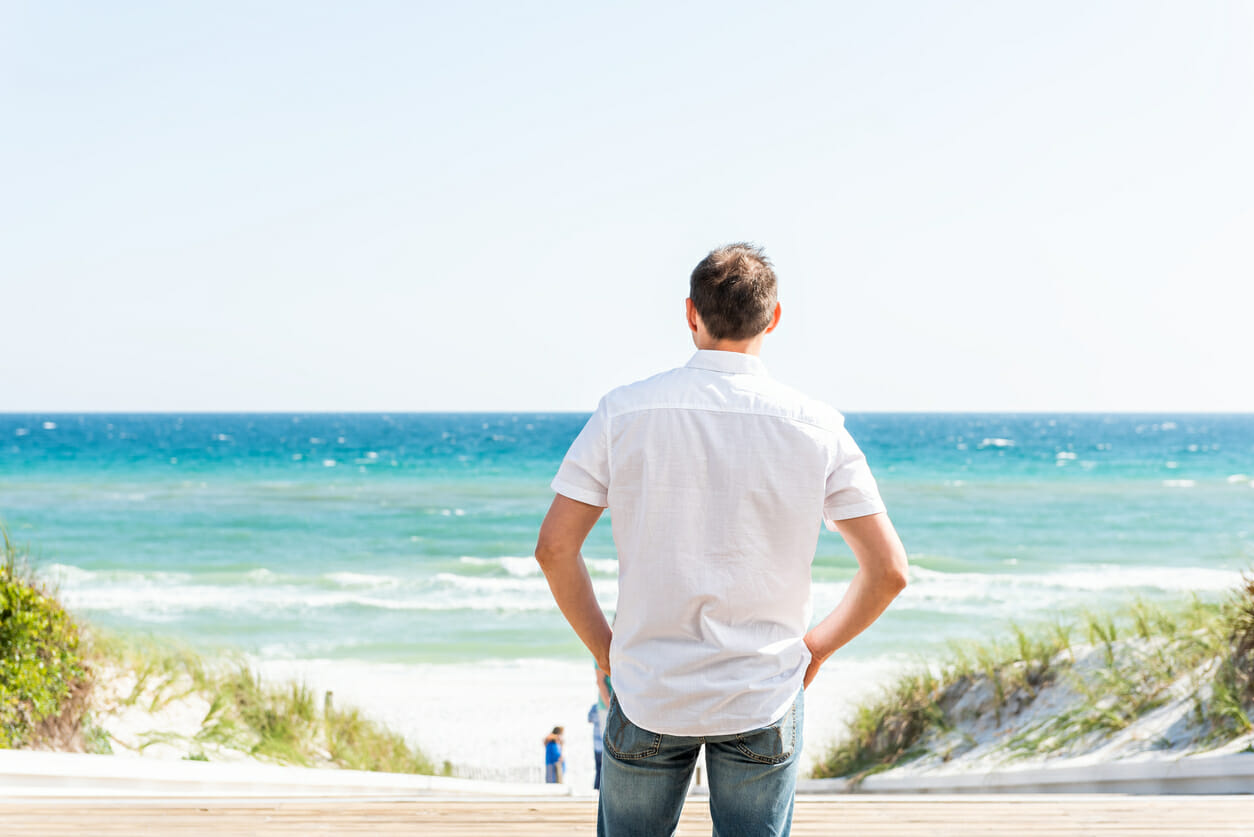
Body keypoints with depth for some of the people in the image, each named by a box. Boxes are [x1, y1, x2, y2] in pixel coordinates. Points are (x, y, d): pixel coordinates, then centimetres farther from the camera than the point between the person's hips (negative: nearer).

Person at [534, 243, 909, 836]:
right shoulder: (816, 429, -7)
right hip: (765, 700, 0)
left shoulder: (624, 414, -7)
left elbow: (554, 548, -7)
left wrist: (603, 648, 5)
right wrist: (818, 647, 8)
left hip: (648, 695, 0)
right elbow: (888, 570, -6)